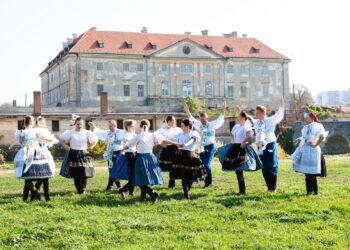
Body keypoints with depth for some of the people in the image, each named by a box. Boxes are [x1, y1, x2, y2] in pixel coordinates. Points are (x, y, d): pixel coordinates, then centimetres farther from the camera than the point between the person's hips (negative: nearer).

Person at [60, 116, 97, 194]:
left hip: (84, 155, 1)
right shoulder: (70, 132, -2)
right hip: (74, 155, -1)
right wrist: (67, 146, 1)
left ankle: (83, 190, 9)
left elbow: (95, 140, 14)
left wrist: (90, 147, 4)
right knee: (75, 175, -1)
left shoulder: (87, 132, 3)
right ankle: (79, 190, 12)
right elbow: (61, 139, 6)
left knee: (84, 174, -6)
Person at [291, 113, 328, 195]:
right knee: (307, 173, 10)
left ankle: (315, 191, 3)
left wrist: (315, 145, -21)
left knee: (311, 173, -6)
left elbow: (322, 136, -27)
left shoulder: (316, 126, -12)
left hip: (311, 151, -9)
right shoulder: (306, 127, 14)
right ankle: (309, 191, 15)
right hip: (305, 151, 9)